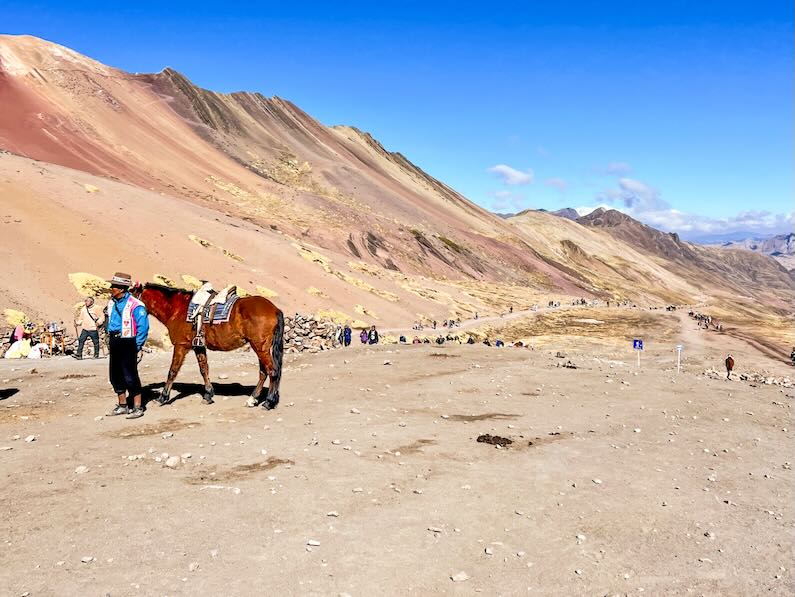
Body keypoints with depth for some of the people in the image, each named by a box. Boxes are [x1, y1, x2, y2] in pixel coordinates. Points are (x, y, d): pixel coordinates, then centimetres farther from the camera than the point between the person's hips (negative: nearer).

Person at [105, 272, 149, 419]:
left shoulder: (135, 305, -16)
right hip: (114, 343, 8)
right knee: (115, 375, 13)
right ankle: (122, 405, 26)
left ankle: (138, 407, 5)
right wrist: (110, 343, 15)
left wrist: (137, 346, -13)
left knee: (130, 376, -5)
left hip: (127, 343, -8)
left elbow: (143, 327, -15)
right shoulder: (112, 303, 8)